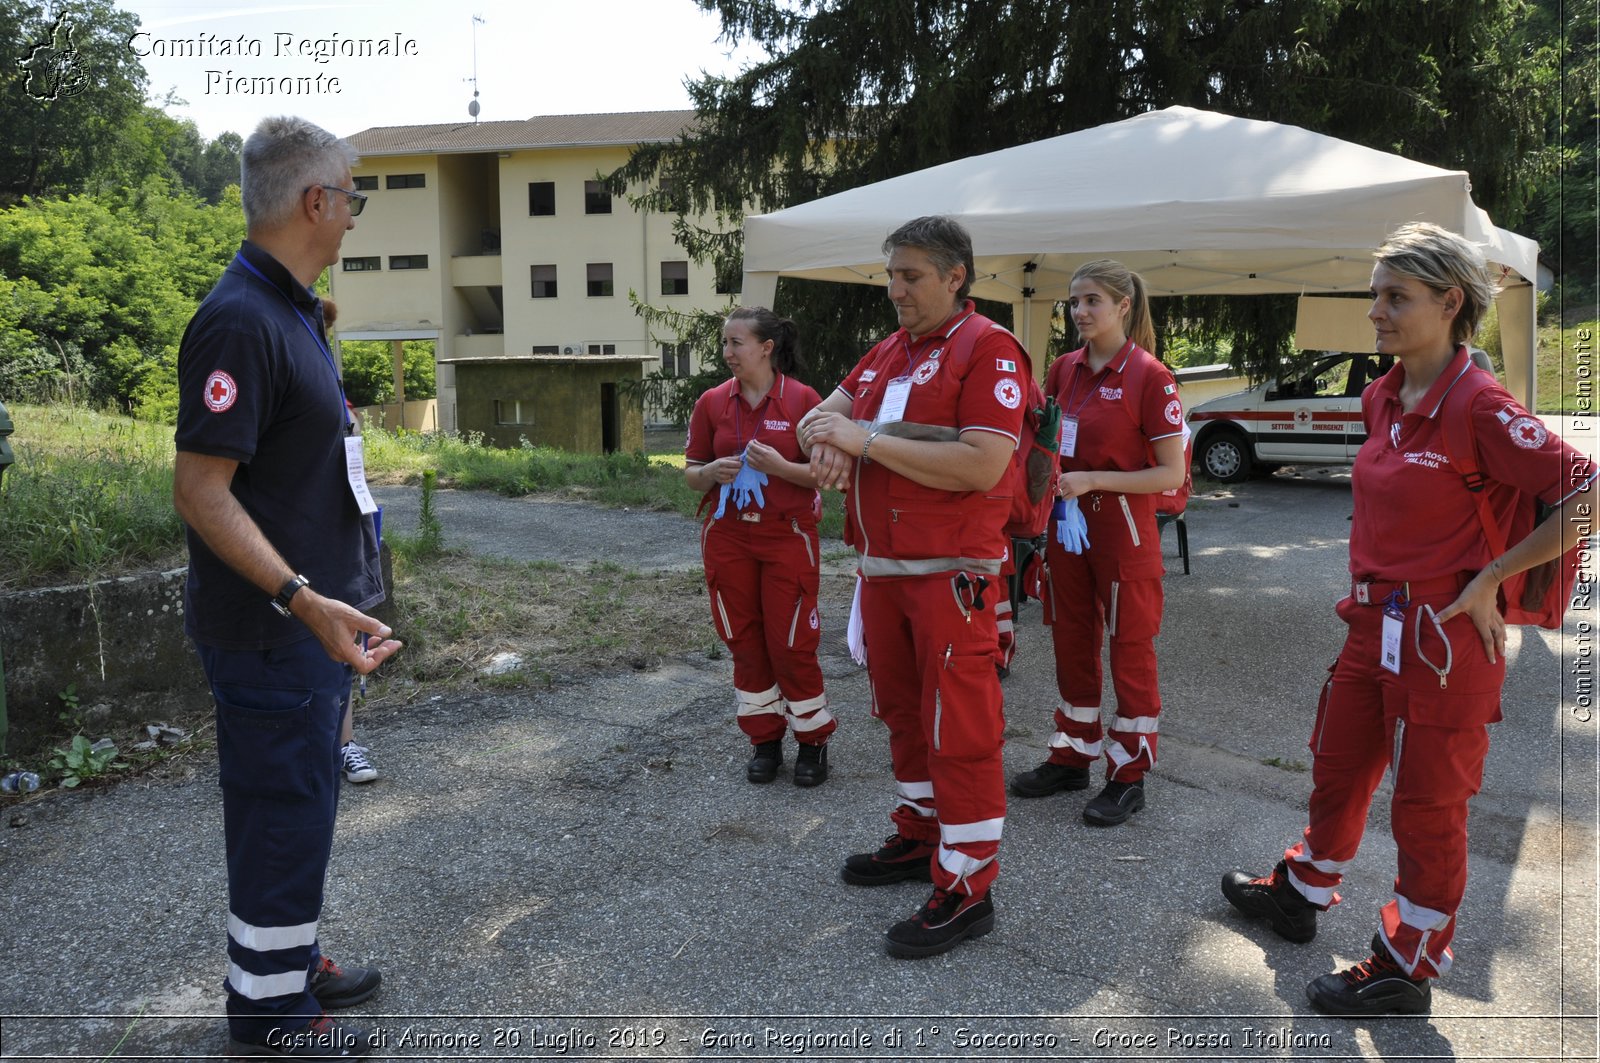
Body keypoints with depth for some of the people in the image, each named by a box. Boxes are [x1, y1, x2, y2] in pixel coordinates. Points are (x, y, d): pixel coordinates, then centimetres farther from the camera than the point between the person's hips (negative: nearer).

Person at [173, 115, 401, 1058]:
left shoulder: (293, 310, 11)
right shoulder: (240, 320, -21)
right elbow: (200, 489, -24)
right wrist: (302, 596, -31)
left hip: (314, 617, 10)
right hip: (273, 629, -10)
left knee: (300, 804, 21)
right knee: (284, 814, 2)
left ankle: (292, 961, 37)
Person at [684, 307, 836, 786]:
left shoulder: (802, 399, -6)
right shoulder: (712, 402, 4)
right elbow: (691, 472, 9)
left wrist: (779, 466, -20)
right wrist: (712, 472, -13)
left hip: (788, 537, -3)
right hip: (728, 537, 4)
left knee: (791, 644, -1)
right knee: (745, 642, 9)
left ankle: (813, 739, 17)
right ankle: (765, 740, 23)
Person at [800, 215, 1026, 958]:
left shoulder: (987, 349, -10)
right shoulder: (887, 352, 15)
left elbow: (983, 464, -21)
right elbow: (825, 413, 20)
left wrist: (867, 440, -19)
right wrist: (827, 440, -7)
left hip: (951, 573, -8)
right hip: (881, 565, 8)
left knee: (959, 728, -3)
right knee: (902, 713, 17)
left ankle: (967, 889, 5)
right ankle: (917, 836, 33)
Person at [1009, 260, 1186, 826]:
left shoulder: (1148, 376, -12)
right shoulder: (1064, 369, 5)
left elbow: (1172, 474, -14)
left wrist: (1093, 480, -20)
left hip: (1123, 532, -6)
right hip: (1067, 525, 6)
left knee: (1130, 653, 5)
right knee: (1072, 646, 15)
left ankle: (1128, 776, 16)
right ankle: (1072, 757, 29)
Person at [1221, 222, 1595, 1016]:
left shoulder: (1479, 409, -18)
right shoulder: (1380, 398, 6)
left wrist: (1488, 578, -17)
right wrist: (1374, 578, 15)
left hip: (1443, 635, -8)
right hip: (1374, 622, 8)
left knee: (1427, 806, 7)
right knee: (1338, 771, 22)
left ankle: (1406, 969, 23)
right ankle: (1299, 894, 42)